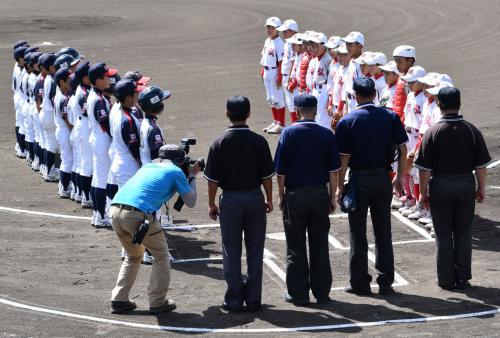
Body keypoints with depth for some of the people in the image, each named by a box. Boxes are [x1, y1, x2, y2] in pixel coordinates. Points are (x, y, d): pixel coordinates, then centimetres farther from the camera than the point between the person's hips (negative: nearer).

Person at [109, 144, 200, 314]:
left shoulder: (147, 166, 28)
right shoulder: (176, 172, 12)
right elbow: (191, 202, 17)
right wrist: (192, 176, 31)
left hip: (115, 209, 6)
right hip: (138, 214, -6)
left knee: (133, 256, 27)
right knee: (161, 256, 15)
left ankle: (119, 300, 22)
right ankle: (157, 302, 14)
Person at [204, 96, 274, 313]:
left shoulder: (220, 143, -8)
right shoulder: (259, 142, -6)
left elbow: (213, 178, -5)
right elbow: (267, 175, -1)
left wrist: (211, 203, 6)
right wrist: (269, 199, 12)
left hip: (230, 199, -1)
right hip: (255, 197, 1)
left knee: (231, 252, 7)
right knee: (255, 251, 9)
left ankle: (234, 300, 8)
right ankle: (253, 300, 11)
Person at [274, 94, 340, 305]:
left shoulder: (289, 133, -8)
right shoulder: (327, 135, -2)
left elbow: (281, 170, -5)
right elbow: (333, 170, 1)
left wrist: (281, 196, 5)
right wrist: (332, 197, 10)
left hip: (295, 195, -2)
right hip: (320, 194, 2)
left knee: (296, 248, 6)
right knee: (320, 246, 10)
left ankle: (298, 294, 9)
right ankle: (322, 293, 14)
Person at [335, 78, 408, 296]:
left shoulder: (347, 122, -9)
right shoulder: (390, 117, -1)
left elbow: (344, 158, -10)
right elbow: (403, 149, 0)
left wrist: (340, 187, -2)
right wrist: (400, 177, 11)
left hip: (359, 179, -3)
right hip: (383, 178, 3)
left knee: (358, 234, 7)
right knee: (383, 232, 11)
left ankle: (360, 283, 12)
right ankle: (385, 282, 14)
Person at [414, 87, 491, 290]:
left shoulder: (433, 132, -11)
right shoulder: (472, 130, -6)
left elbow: (425, 168, -10)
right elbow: (481, 165, -2)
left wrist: (423, 191, 1)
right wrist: (481, 189, 10)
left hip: (440, 186, -2)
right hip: (466, 184, 2)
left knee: (444, 235, 8)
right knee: (464, 234, 12)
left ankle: (446, 279, 12)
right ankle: (463, 278, 15)